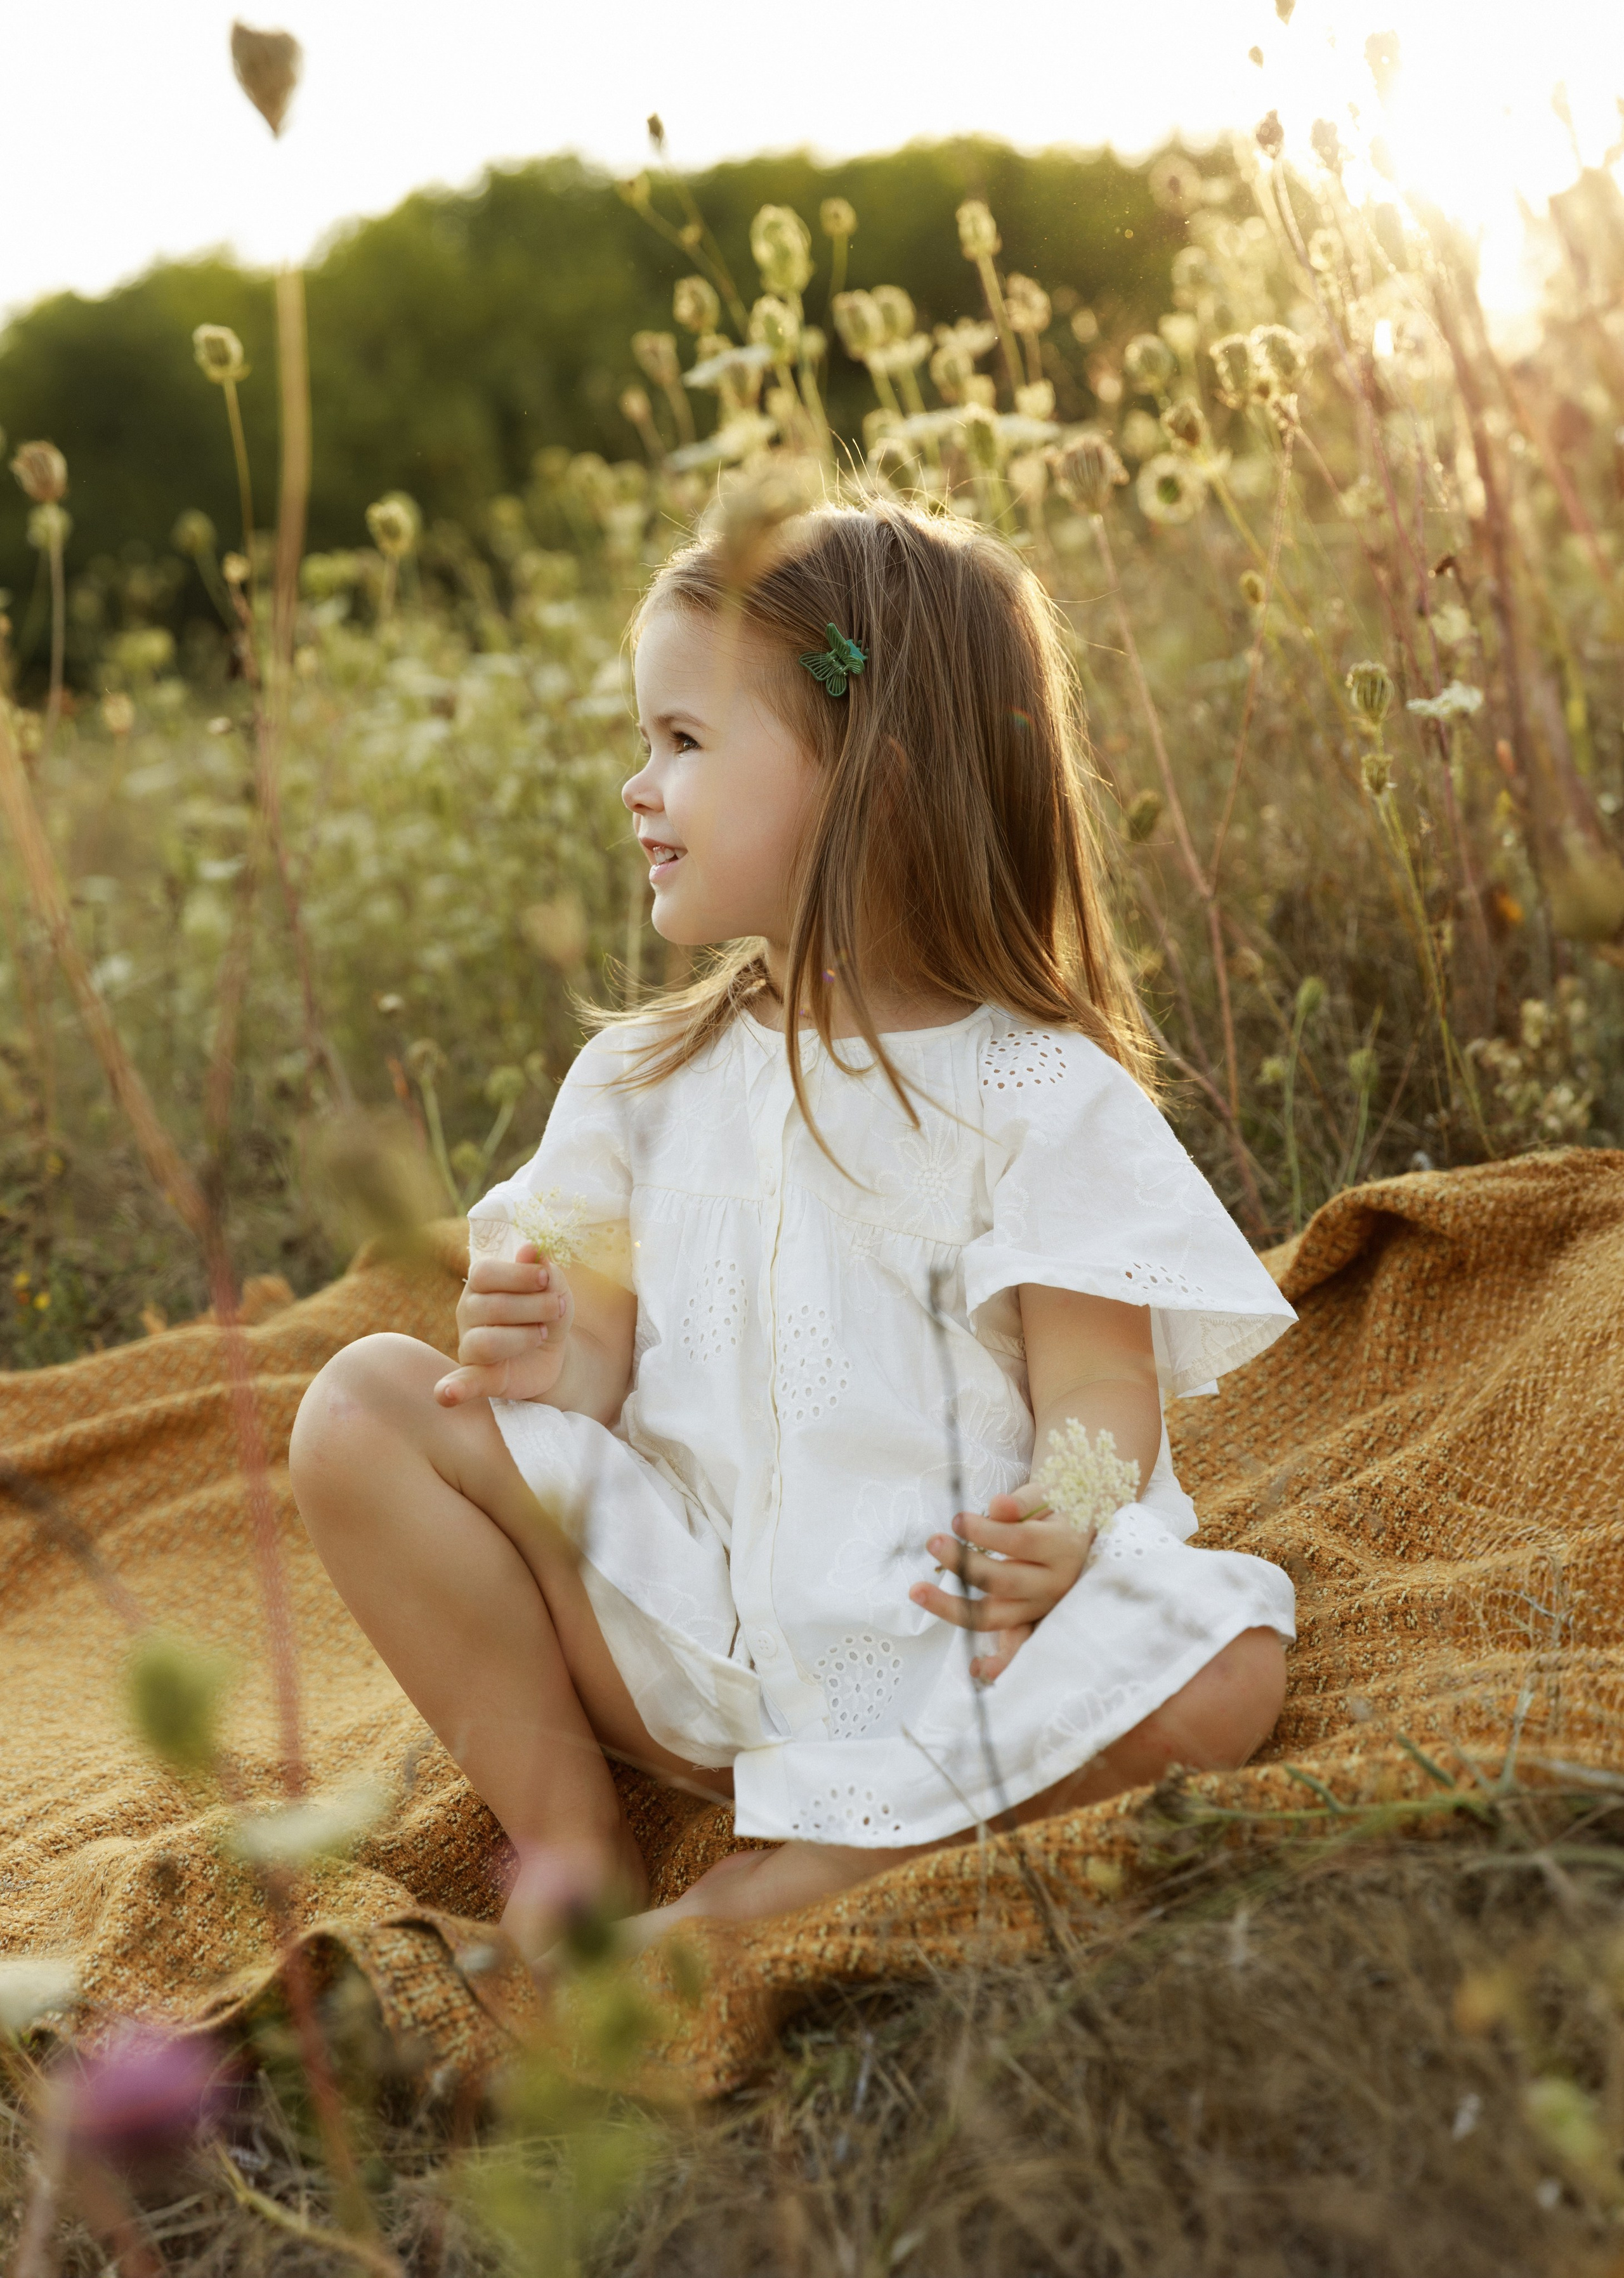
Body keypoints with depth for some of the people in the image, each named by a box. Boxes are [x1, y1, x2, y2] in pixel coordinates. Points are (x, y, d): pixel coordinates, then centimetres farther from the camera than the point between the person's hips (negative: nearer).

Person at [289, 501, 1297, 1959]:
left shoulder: (1043, 1095, -5)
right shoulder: (646, 1081, 9)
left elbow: (1098, 1407, -9)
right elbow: (611, 1345, 10)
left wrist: (1057, 1541, -31)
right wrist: (556, 1360, -14)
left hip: (940, 1648, -3)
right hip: (681, 1629, 3)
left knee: (1221, 1671, -30)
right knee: (364, 1405, -12)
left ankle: (799, 1873, -16)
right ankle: (571, 1843, -8)